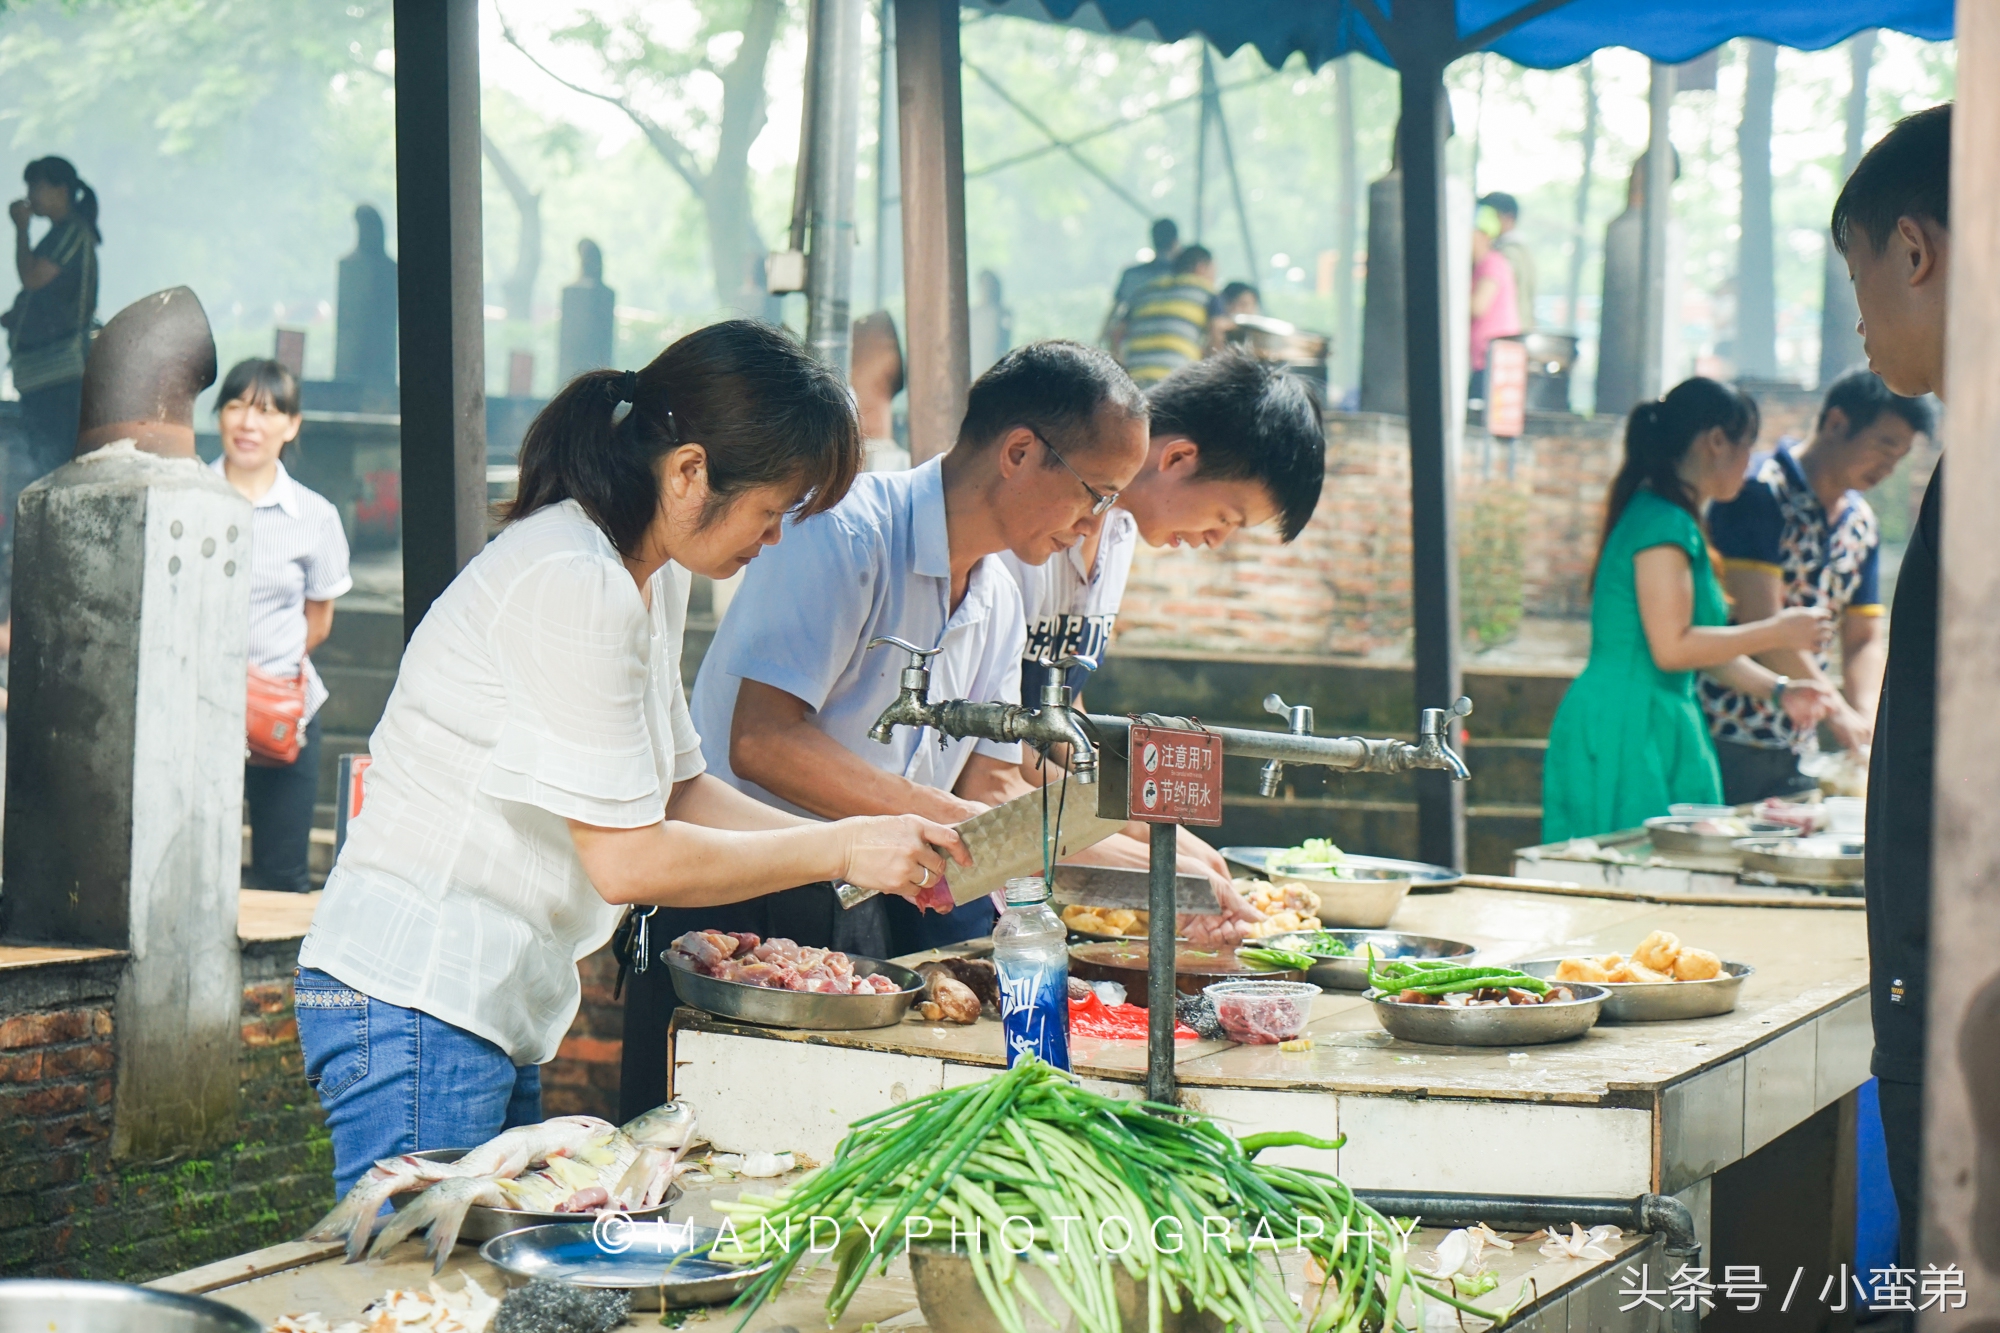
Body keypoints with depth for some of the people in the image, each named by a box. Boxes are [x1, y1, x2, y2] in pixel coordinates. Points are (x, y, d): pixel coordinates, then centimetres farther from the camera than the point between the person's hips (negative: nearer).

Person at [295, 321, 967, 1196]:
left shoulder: (653, 577, 11)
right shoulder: (571, 583, -19)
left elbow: (676, 794, 15)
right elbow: (628, 859, -19)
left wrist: (875, 850, 5)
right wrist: (841, 850, -11)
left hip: (496, 1016, 10)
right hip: (419, 1012, -10)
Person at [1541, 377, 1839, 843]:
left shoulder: (1674, 522, 18)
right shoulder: (1663, 523, -13)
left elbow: (1704, 645, 23)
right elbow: (1671, 648, -19)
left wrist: (1778, 690, 14)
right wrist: (1777, 631, -10)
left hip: (1658, 727, 10)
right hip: (1629, 732, -10)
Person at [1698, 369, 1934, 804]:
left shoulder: (1861, 524, 14)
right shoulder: (1760, 493, -11)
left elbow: (1864, 640, 15)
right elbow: (1759, 620, -19)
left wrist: (1866, 720, -4)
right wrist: (1838, 712, -19)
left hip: (1798, 749, 8)